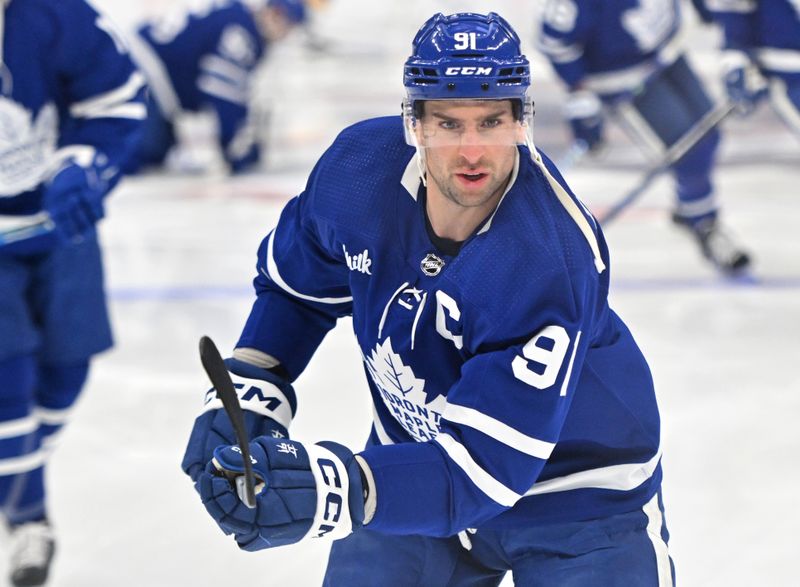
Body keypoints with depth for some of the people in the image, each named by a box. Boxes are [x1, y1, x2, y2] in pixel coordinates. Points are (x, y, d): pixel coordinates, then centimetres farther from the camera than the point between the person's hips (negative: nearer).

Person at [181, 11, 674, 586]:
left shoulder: (550, 262, -37)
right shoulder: (360, 167, -19)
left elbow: (482, 464, -40)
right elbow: (294, 284, 4)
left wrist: (338, 491, -54)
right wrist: (247, 390, -10)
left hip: (578, 500, -5)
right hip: (418, 454, 5)